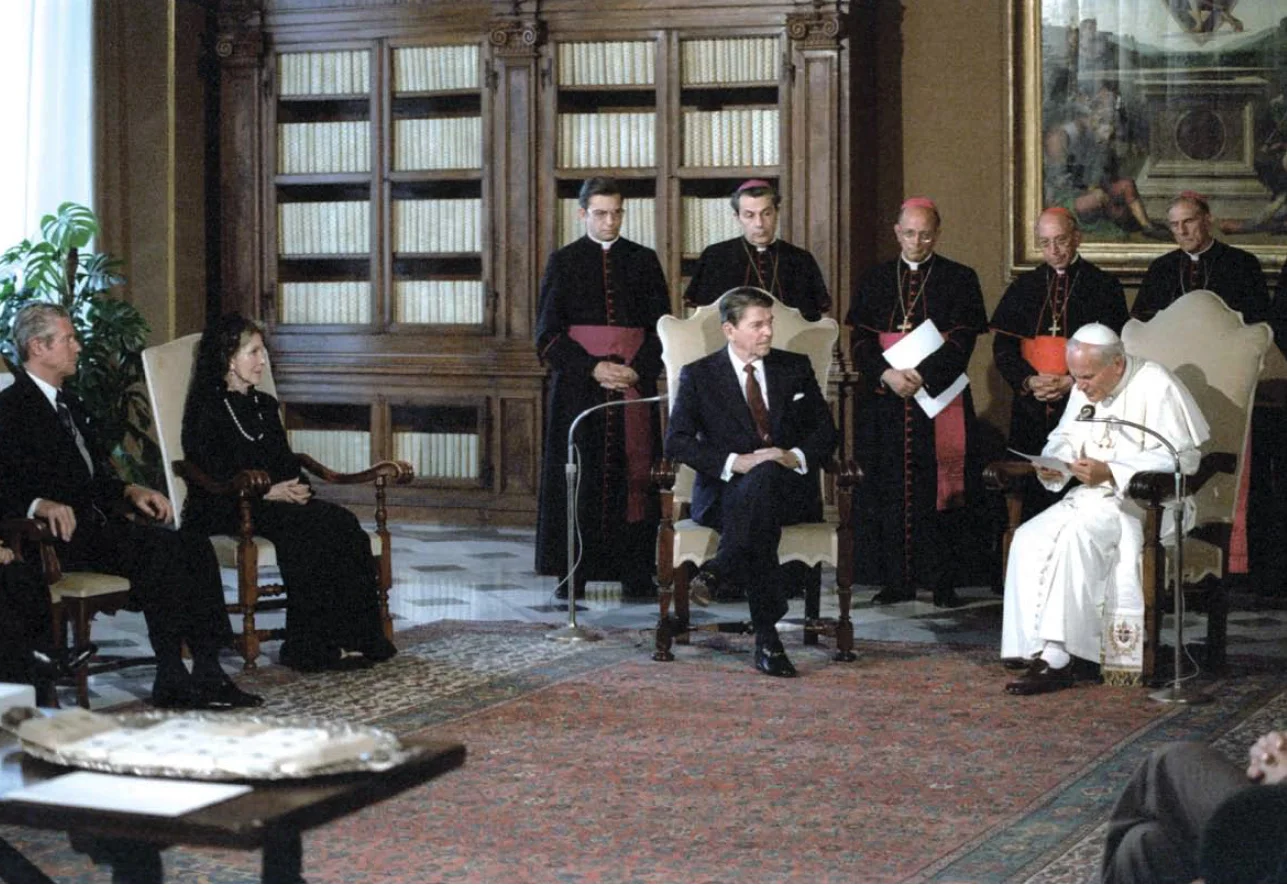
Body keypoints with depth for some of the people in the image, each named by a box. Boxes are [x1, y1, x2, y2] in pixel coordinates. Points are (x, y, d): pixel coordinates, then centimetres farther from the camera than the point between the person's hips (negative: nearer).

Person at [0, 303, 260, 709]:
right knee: (159, 552, -28)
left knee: (194, 547, -12)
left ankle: (208, 671, -18)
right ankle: (171, 680, -25)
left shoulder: (70, 404, 24)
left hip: (99, 521, 9)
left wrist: (131, 491, 9)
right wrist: (42, 504, -33)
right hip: (64, 536, -9)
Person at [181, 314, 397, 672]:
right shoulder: (207, 410, -3)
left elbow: (287, 464, 20)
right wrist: (267, 492, -19)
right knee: (311, 529, -33)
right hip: (221, 513, -7)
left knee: (342, 524, -23)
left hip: (274, 504, 7)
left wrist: (297, 488, -3)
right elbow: (209, 479, -11)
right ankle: (313, 646, -30)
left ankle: (357, 637, -28)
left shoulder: (265, 406, 21)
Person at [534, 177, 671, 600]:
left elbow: (661, 326, 6)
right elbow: (548, 332, 0)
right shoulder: (563, 262, 5)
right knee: (577, 477, -2)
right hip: (578, 385, -1)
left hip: (634, 384, 1)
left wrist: (637, 370, -10)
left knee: (634, 474, -1)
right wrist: (593, 368, -13)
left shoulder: (643, 261, 9)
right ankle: (573, 575, 1)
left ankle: (635, 573, 2)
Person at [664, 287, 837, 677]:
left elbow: (825, 431, 12)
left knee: (766, 474, -37)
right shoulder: (698, 375, 7)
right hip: (727, 495, -2)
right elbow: (676, 441, -3)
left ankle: (725, 566, -38)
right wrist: (734, 463, -18)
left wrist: (796, 457, -11)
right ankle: (767, 638, -39)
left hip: (790, 490, 2)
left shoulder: (796, 368, 15)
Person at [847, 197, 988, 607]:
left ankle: (943, 581, 1)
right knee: (890, 490, 0)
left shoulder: (960, 279, 5)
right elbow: (861, 341, 5)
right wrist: (887, 374, -13)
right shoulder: (874, 281, 12)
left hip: (940, 399, -2)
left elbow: (961, 341, -4)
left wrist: (921, 373, -16)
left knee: (939, 489, -3)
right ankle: (896, 580, 5)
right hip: (885, 402, 2)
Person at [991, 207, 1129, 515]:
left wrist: (1072, 382, -14)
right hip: (1031, 408, 3)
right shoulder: (1023, 288, 13)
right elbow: (1003, 346, 8)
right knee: (1032, 495, 0)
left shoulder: (1104, 287, 3)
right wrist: (1029, 380, -9)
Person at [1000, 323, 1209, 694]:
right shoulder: (1085, 390, 12)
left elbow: (1182, 457, -19)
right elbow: (1064, 438, 22)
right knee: (1028, 540, -18)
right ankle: (1038, 650, -25)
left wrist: (1111, 472, -26)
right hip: (1094, 496, 8)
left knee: (1075, 536, -33)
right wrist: (1053, 464, -4)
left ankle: (1055, 658, -32)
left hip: (1148, 504, -8)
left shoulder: (1154, 386, -12)